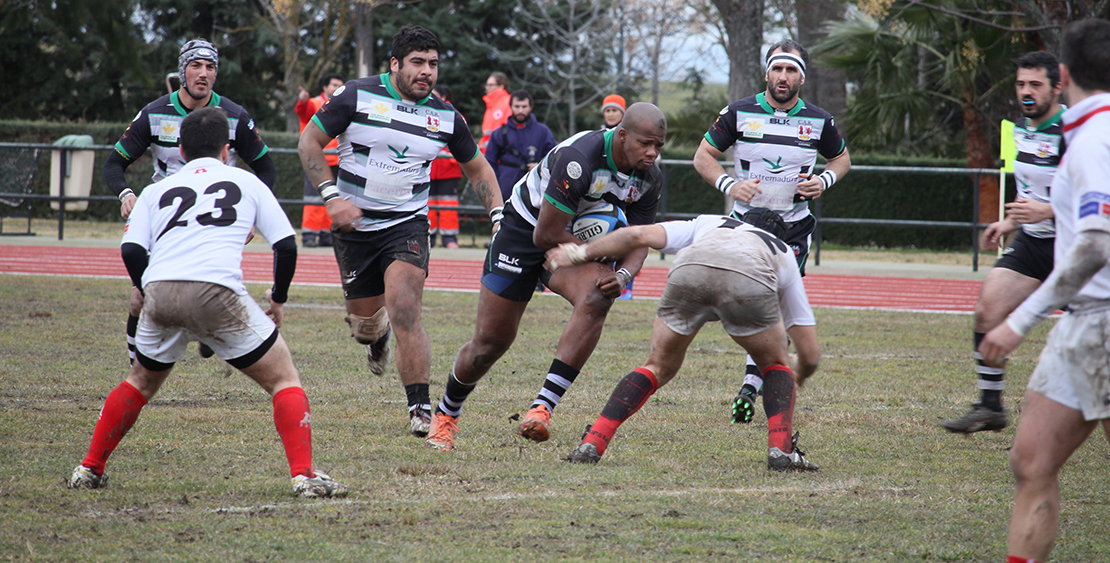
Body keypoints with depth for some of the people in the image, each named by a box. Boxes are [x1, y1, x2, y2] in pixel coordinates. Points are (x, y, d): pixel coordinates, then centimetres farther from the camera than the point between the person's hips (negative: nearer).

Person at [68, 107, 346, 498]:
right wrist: (279, 298, 29)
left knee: (142, 381, 29)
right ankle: (303, 474, -8)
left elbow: (131, 250, 9)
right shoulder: (245, 182, 23)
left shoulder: (157, 190, 26)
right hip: (217, 291, -3)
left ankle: (89, 470, 30)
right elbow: (286, 244, 15)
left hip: (159, 291, 3)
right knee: (284, 380, 8)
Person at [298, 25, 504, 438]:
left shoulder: (445, 116, 1)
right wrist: (331, 195, -13)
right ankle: (375, 337, 49)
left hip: (407, 224, 0)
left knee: (403, 308, -20)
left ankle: (420, 409, -17)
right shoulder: (356, 97, -8)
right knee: (364, 316, 8)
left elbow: (477, 168, 15)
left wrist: (498, 215, 3)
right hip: (354, 225, 0)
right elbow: (310, 142, -2)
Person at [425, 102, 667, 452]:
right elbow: (546, 235, -30)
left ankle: (542, 408, -30)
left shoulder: (650, 177, -11)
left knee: (597, 299, -30)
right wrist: (598, 259, -20)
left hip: (577, 239, 5)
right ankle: (445, 415, 30)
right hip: (525, 230, -5)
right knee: (490, 343, 0)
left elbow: (639, 241, -3)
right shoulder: (579, 158, -34)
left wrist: (623, 275, -25)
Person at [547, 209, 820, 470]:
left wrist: (579, 253, 39)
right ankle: (781, 449, 7)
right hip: (750, 283, -1)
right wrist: (794, 382, 63)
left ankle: (592, 443, 12)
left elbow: (640, 235, 27)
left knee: (658, 367, 23)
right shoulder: (785, 254, 42)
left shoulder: (708, 223, 44)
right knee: (775, 363, 26)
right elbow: (810, 355, 41)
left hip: (689, 269, 1)